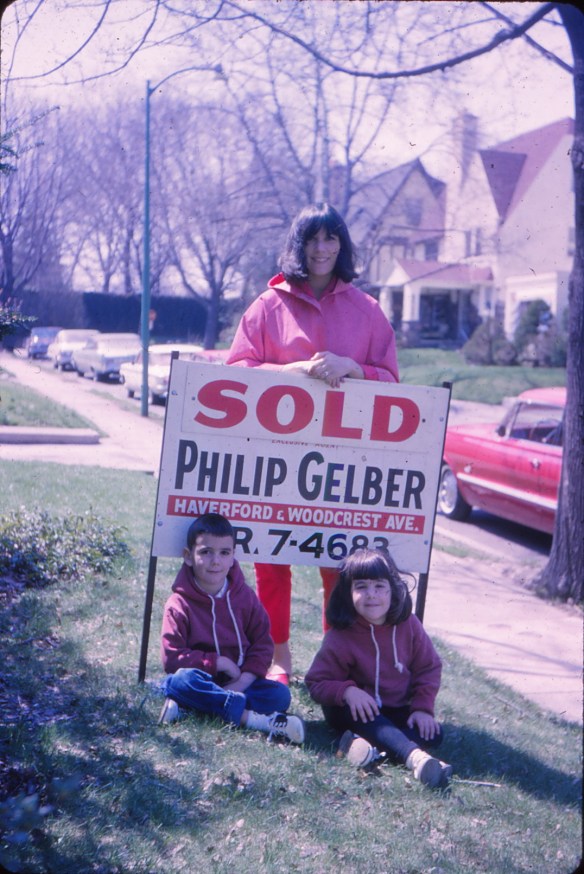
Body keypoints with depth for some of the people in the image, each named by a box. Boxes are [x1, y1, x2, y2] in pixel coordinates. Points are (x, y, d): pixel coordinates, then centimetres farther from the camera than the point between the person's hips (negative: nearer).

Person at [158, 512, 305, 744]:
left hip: (238, 683, 3)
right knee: (180, 680, -35)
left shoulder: (245, 596, 2)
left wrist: (243, 681, -16)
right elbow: (171, 658, -13)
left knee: (280, 694, -22)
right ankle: (250, 717, -39)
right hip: (200, 682, -3)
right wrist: (218, 662, -16)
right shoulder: (179, 605, -8)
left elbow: (263, 645, 0)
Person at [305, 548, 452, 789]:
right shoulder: (341, 637, -17)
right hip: (355, 711, -3)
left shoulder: (408, 625, -9)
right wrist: (346, 691, -34)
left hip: (397, 711, 3)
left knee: (433, 734, -21)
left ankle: (366, 744, -37)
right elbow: (316, 682, -15)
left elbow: (429, 667, 1)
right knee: (348, 706, -38)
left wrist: (422, 707, -11)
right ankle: (415, 757, -56)